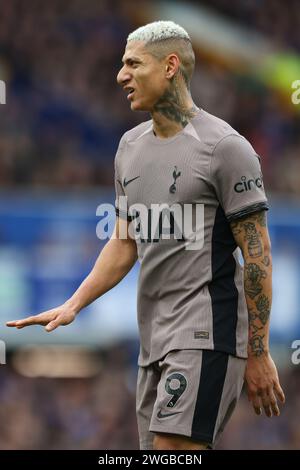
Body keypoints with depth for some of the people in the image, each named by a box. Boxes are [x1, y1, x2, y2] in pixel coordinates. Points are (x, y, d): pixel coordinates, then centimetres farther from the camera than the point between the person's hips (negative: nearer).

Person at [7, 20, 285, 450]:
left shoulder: (224, 147, -8)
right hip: (153, 341, 8)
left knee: (173, 446, -19)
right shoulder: (131, 146, 15)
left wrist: (258, 354, -11)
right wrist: (72, 306, 10)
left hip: (206, 335, -8)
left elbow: (257, 254, -9)